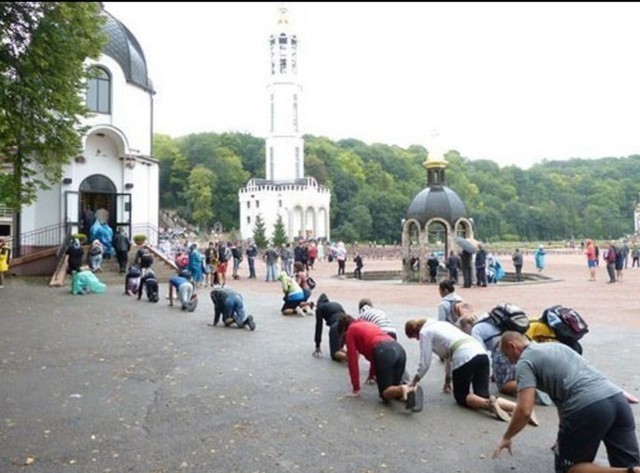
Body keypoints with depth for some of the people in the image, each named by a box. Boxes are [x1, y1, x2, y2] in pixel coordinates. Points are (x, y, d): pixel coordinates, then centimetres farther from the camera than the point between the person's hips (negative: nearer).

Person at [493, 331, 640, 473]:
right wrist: (564, 432, 47)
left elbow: (524, 411, -4)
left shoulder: (524, 362, 7)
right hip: (616, 397, 7)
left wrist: (506, 437, 14)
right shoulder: (556, 346, 31)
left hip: (588, 407, -7)